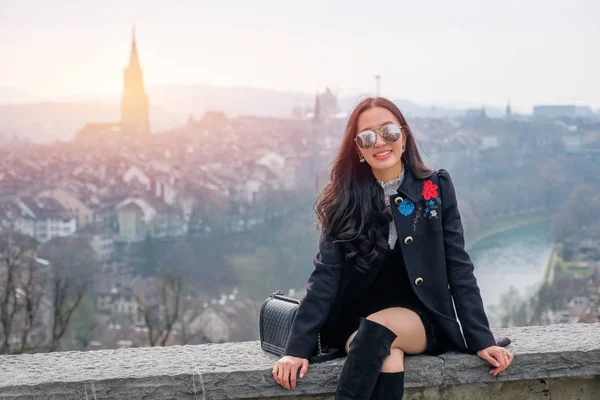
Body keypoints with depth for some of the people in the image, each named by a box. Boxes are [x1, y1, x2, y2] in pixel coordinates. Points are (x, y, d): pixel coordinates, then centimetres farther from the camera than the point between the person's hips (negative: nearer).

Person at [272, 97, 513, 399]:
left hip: (420, 319, 0)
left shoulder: (436, 187, 0)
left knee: (379, 328, -33)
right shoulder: (344, 199, 0)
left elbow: (459, 267, 0)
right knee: (389, 357, -33)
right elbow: (325, 275, -6)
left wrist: (482, 340, -8)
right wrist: (298, 347, -17)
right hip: (355, 323, 0)